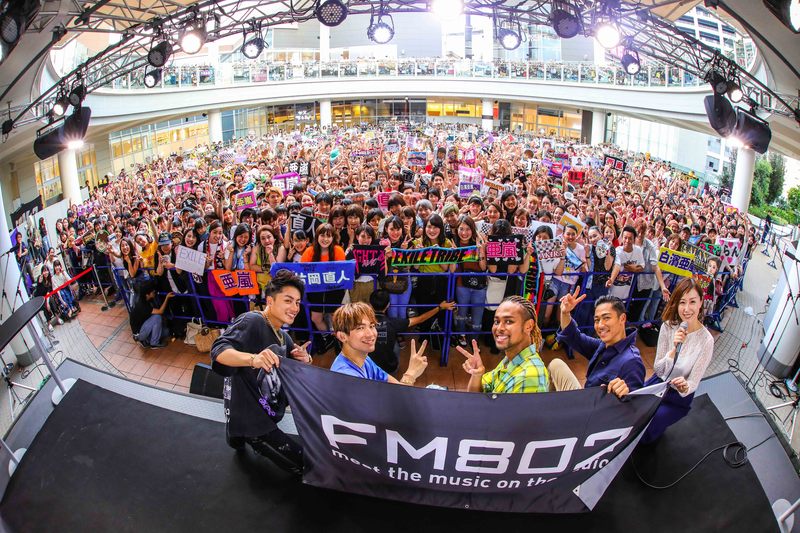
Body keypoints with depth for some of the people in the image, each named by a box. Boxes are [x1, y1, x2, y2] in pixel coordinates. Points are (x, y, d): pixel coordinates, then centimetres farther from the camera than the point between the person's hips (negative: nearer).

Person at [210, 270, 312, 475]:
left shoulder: (284, 337, 10)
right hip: (248, 418, -9)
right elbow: (219, 351, -31)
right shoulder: (252, 321, -17)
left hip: (268, 414, 9)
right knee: (303, 463, -9)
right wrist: (253, 358, -50)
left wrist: (304, 360, -6)